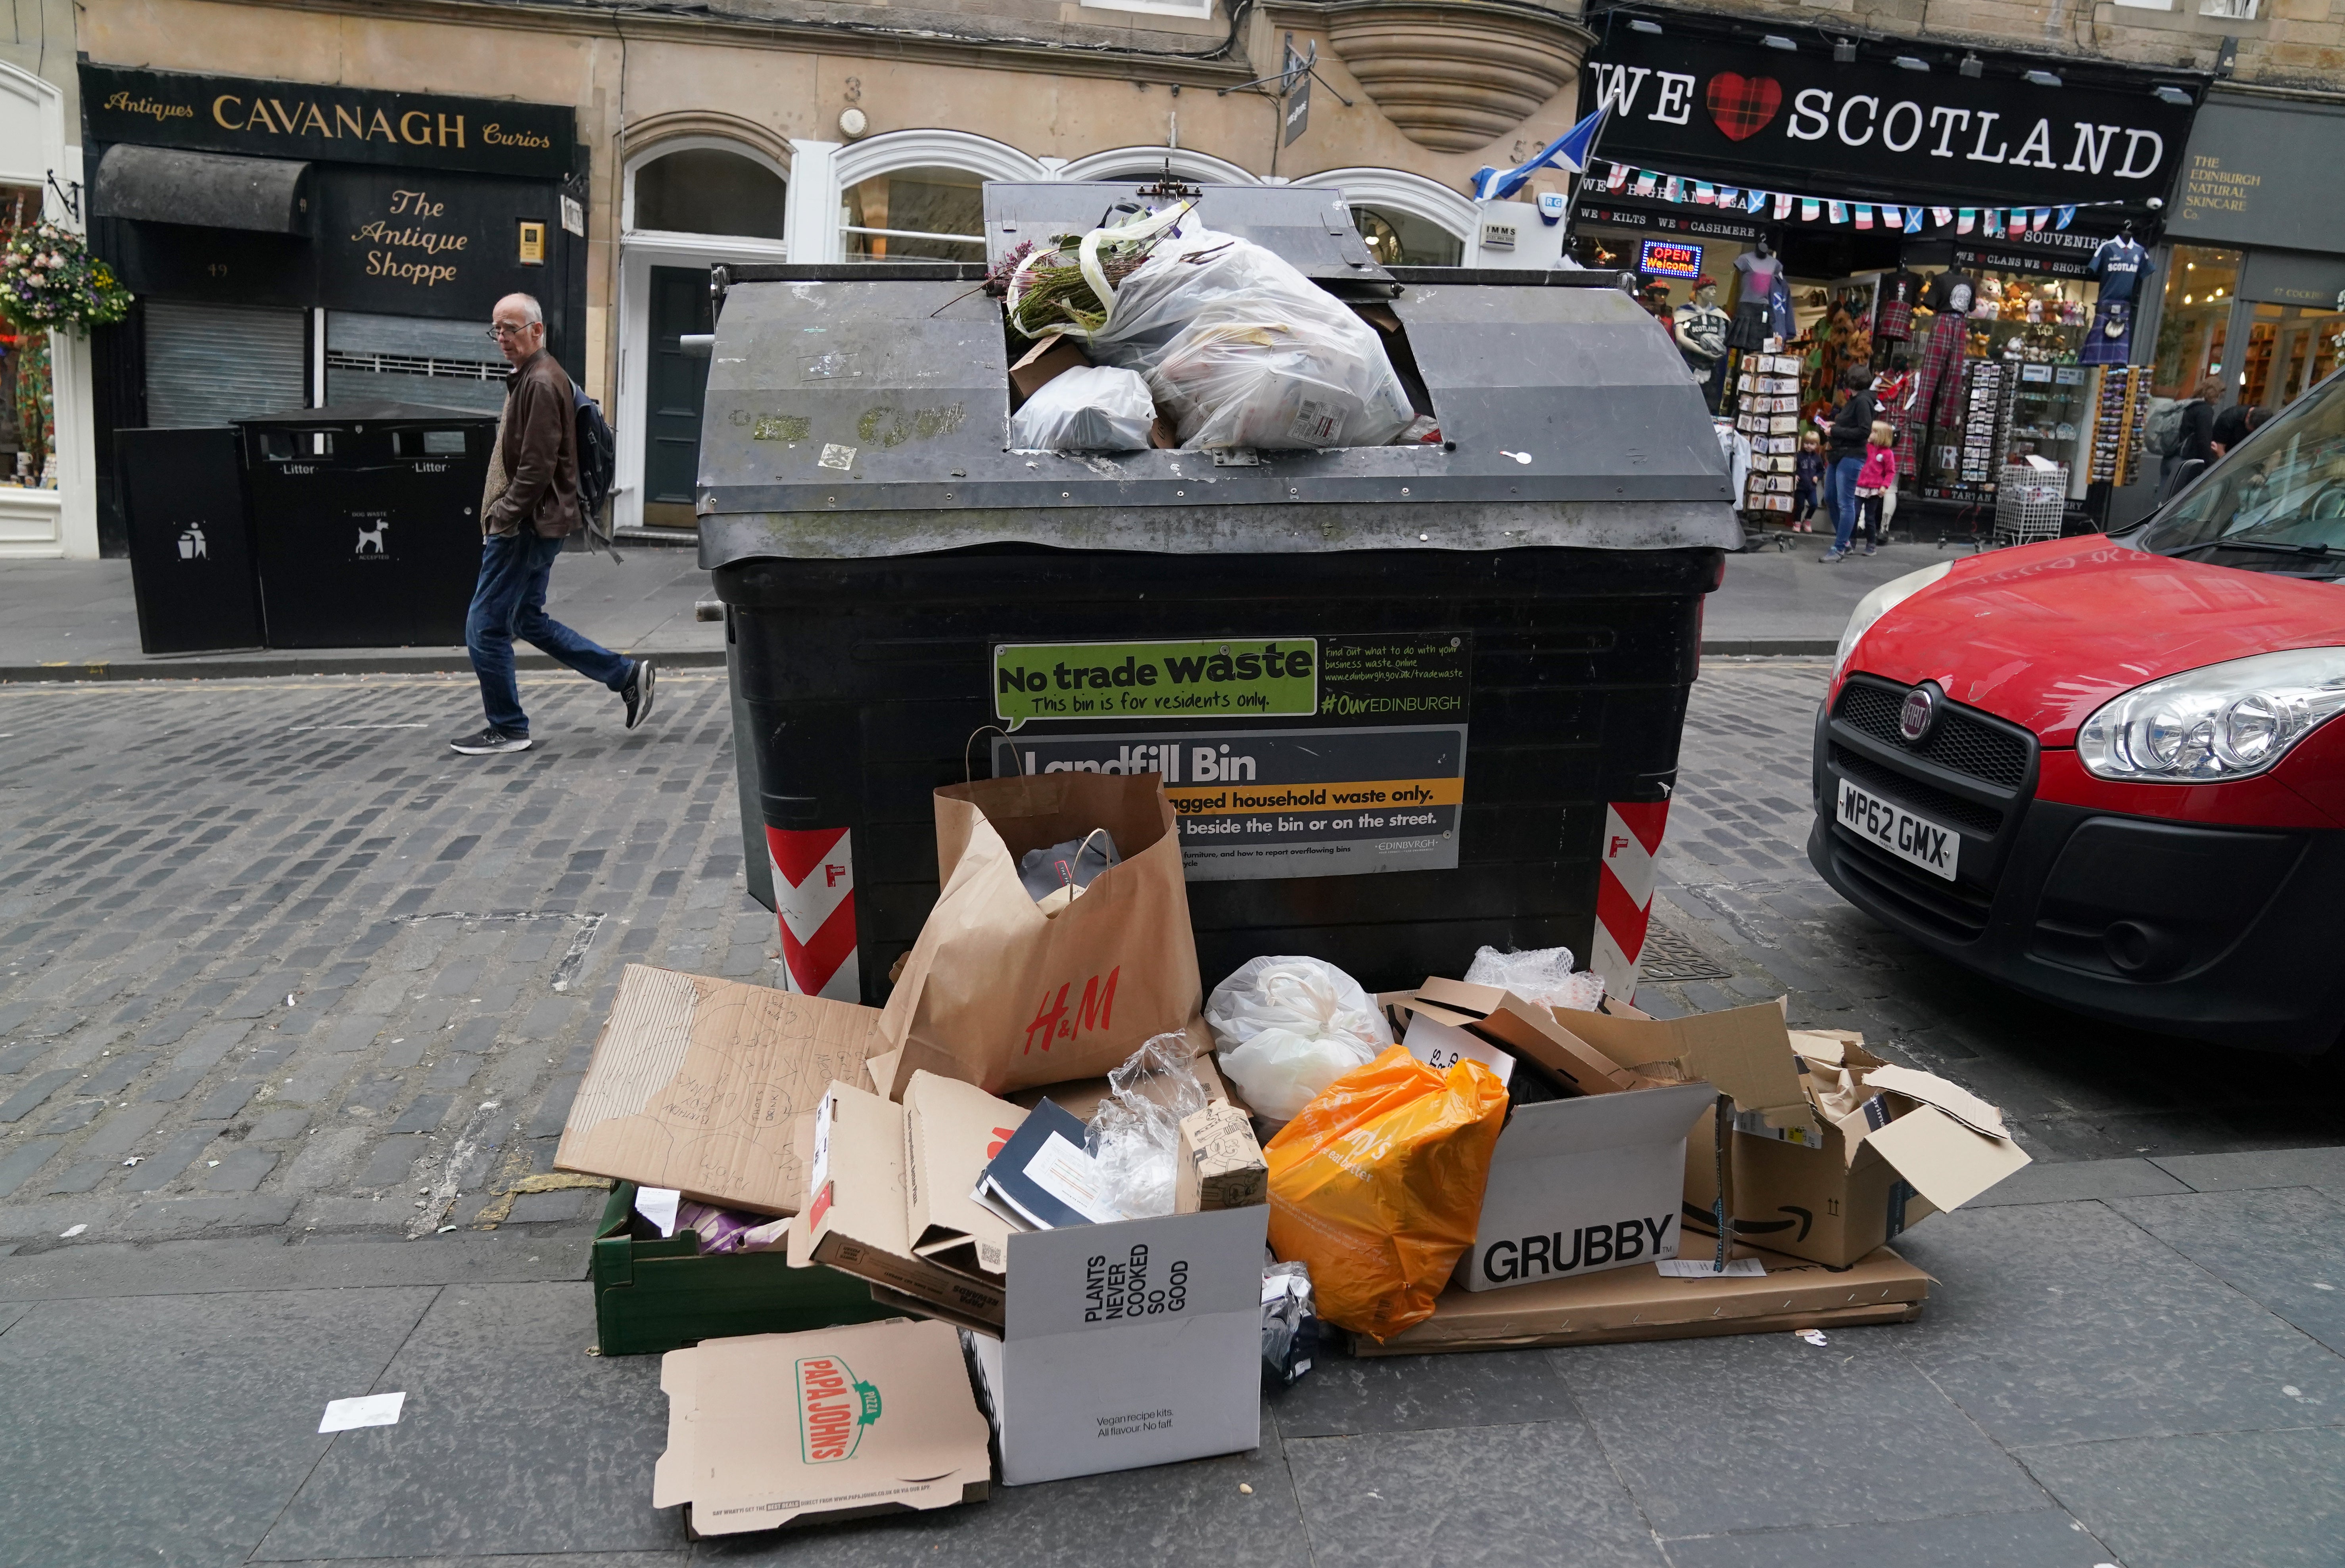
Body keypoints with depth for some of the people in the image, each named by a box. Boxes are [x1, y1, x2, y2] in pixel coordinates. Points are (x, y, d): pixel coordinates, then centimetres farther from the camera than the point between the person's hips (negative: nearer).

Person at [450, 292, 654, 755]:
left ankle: (507, 729, 8)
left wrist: (503, 519, -18)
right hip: (532, 525, 11)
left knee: (486, 628, -3)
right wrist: (500, 518, 17)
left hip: (527, 526, -11)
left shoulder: (541, 383, -15)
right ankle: (627, 675, 17)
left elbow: (537, 467, -22)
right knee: (530, 620, 17)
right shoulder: (529, 378, 18)